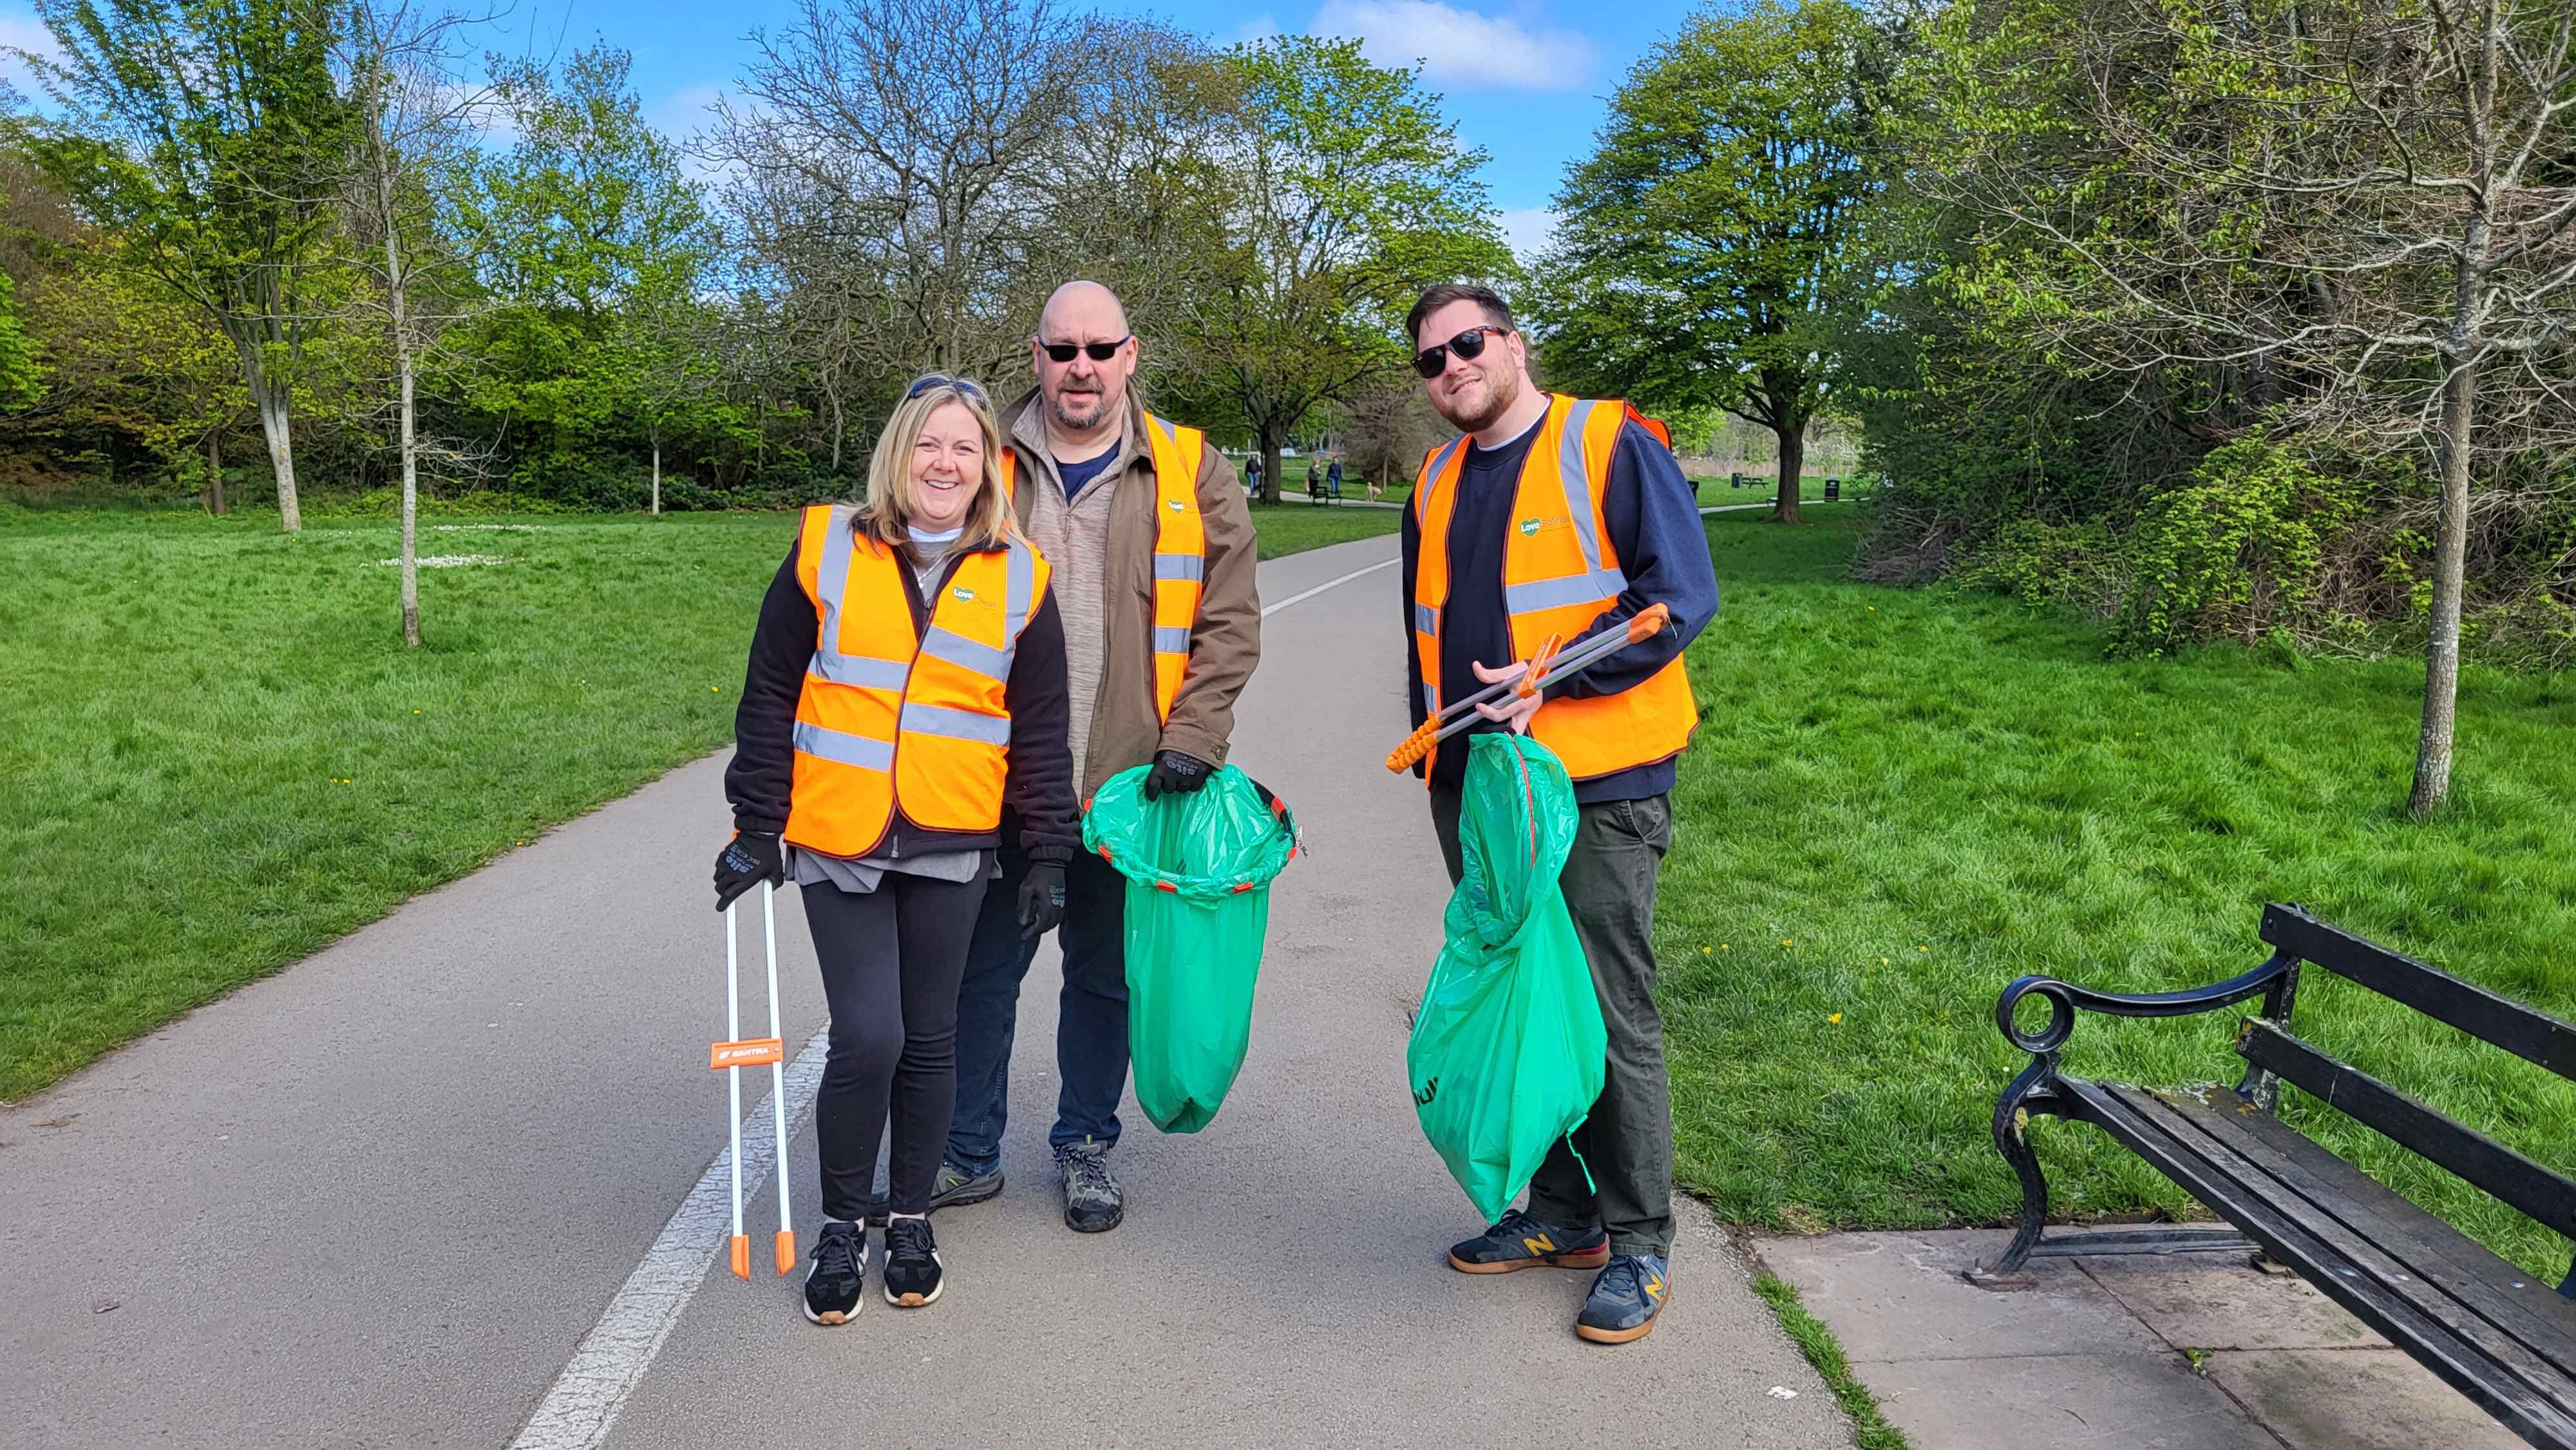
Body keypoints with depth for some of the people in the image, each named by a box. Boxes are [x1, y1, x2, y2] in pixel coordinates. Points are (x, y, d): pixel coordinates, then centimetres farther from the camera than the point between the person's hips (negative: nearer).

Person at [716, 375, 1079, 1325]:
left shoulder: (1018, 579, 5)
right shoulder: (827, 551, 1)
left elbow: (1041, 730, 9)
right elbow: (769, 697, 5)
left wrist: (1046, 855, 5)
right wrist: (758, 828, 2)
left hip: (952, 850, 2)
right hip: (838, 844, -1)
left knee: (929, 1038, 10)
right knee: (867, 1038, -6)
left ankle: (911, 1221, 29)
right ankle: (841, 1226, 17)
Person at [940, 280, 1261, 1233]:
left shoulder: (1192, 474, 3)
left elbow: (1228, 621, 1)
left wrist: (1191, 737, -10)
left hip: (1128, 781, 0)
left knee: (1104, 975, 13)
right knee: (984, 968, 8)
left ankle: (1085, 1146, 32)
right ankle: (969, 1153, 25)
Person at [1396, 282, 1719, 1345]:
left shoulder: (1610, 448, -5)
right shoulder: (1437, 483, 15)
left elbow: (1682, 596, -12)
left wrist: (1553, 679, -21)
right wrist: (1436, 756, 16)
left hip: (1598, 786, -7)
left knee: (1613, 1017, -1)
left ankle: (1639, 1246, 14)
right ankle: (1563, 1214, 29)